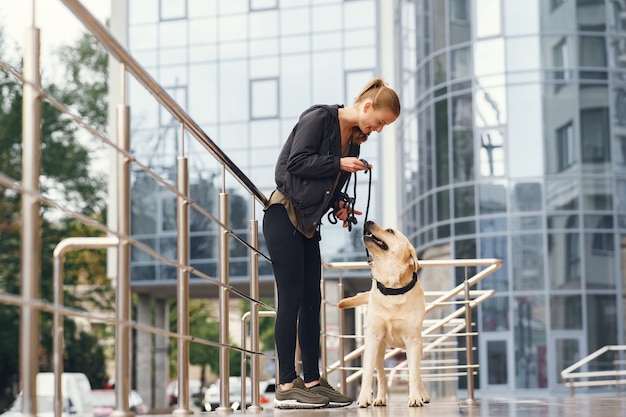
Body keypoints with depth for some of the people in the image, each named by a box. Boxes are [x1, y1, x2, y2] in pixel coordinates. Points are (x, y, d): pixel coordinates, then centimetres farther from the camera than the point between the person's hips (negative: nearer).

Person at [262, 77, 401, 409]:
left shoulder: (353, 137, 14)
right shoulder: (319, 118, -10)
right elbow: (297, 162, -16)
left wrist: (340, 205, 1)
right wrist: (339, 164, -17)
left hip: (308, 223, 9)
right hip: (284, 216, -9)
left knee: (311, 302, 6)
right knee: (291, 299, -10)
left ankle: (312, 381, 10)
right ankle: (286, 387, -9)